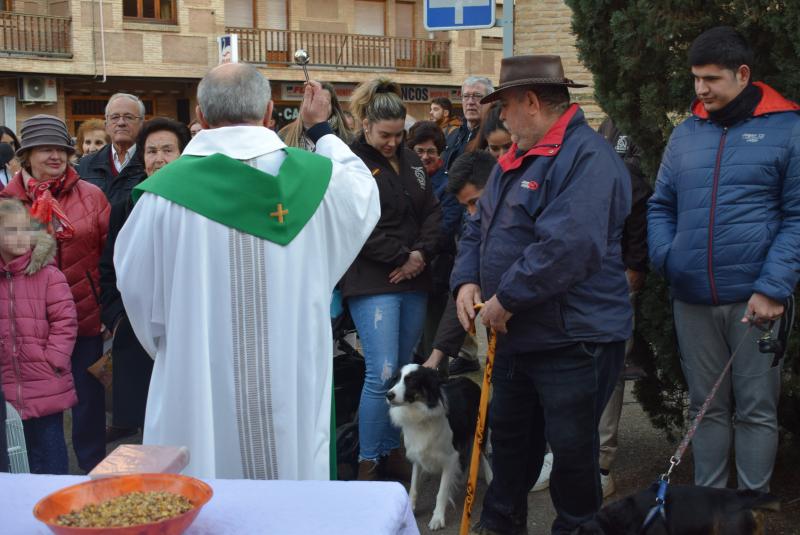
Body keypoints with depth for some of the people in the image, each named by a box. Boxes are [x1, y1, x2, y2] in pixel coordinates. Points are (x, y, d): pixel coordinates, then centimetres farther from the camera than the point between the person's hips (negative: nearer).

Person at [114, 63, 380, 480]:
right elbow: (364, 194, 19)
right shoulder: (317, 177, -5)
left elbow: (136, 287, 2)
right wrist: (321, 129, 31)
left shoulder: (165, 190, -10)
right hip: (295, 394, 2)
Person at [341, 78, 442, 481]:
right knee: (382, 374, -10)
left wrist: (421, 253, -5)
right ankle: (367, 463, 2)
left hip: (413, 281, 7)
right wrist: (402, 257, -11)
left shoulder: (410, 160, 14)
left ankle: (391, 450, 23)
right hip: (372, 284, -6)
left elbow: (432, 211, 12)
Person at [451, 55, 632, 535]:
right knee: (509, 433, 22)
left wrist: (506, 298, -23)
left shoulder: (588, 157, -20)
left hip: (574, 339, -9)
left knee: (571, 447, 5)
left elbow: (569, 247, -31)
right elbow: (480, 228, 17)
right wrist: (467, 280, -1)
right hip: (517, 334, 10)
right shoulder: (519, 158, 12)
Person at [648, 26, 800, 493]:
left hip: (753, 299, -4)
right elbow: (661, 207, 16)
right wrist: (666, 258, -3)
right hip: (692, 299, 4)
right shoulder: (685, 134, 10)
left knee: (756, 409, 6)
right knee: (707, 406, 14)